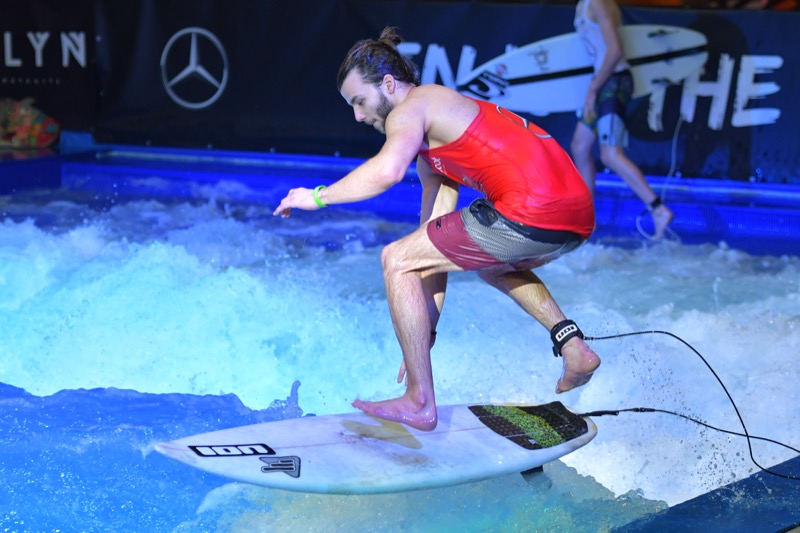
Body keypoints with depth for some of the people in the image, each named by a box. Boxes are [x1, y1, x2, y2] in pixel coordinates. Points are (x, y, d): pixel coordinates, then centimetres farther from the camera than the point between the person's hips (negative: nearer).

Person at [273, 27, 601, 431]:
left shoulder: (410, 109, 0)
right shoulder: (432, 136, 27)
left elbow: (387, 172, -24)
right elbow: (437, 244, 27)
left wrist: (317, 197, -7)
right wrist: (427, 330, 26)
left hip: (532, 214, -10)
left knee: (396, 260, 0)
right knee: (490, 263, 40)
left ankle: (420, 403, 1)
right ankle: (573, 347, 25)